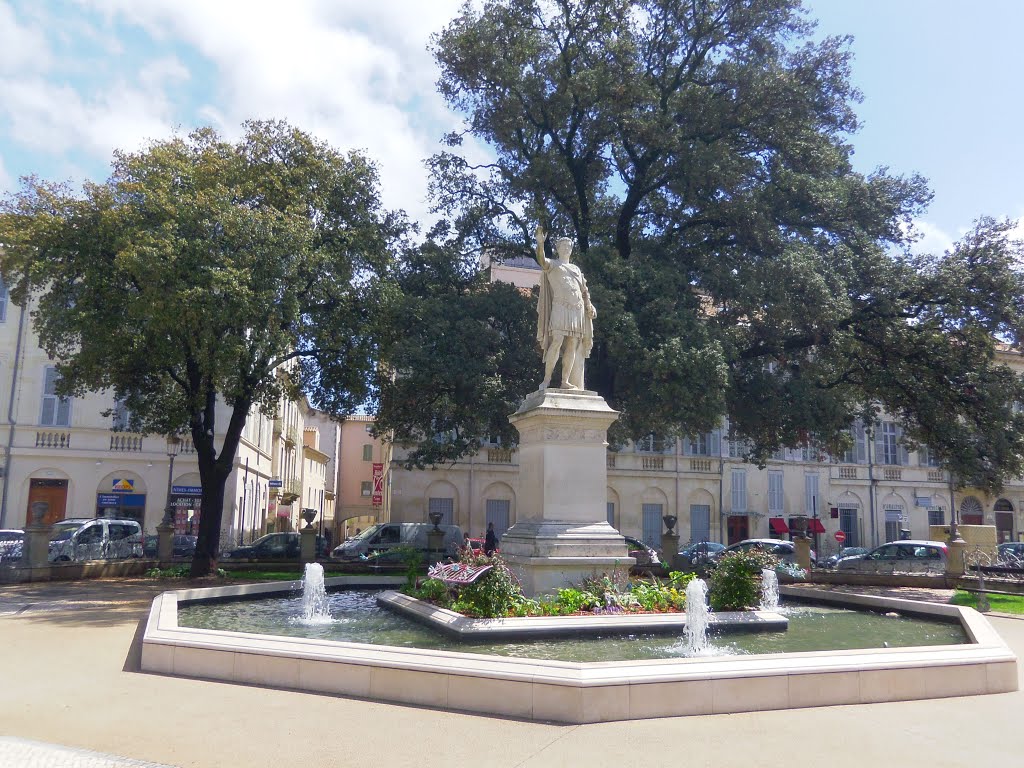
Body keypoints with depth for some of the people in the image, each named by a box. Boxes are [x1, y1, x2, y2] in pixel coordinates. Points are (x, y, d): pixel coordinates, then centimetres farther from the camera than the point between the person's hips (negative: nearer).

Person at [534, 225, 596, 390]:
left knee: (572, 346, -3)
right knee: (557, 342, -19)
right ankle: (547, 379, -18)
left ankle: (565, 381, -3)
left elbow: (584, 290, 24)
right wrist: (540, 243, -29)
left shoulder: (576, 269, 27)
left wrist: (589, 306, 9)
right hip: (561, 307, -5)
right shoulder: (552, 264, 11)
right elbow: (541, 261, -12)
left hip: (578, 309, 5)